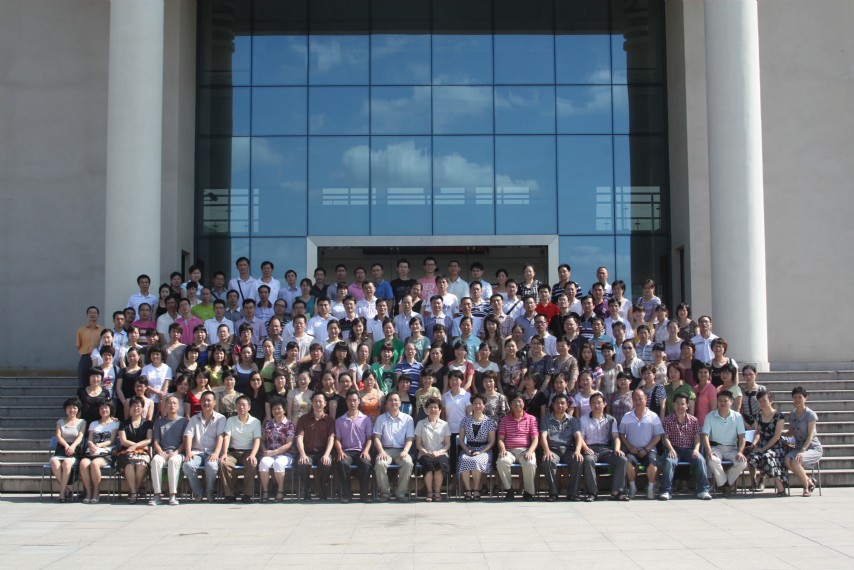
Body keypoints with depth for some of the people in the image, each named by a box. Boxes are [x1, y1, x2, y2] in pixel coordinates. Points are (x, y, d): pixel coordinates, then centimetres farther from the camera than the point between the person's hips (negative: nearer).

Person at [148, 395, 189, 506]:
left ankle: (173, 495, -37)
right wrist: (161, 452, -7)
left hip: (178, 452, -2)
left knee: (173, 460, -37)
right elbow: (156, 441, 13)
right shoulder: (159, 422, 20)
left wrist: (176, 452, -11)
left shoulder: (184, 421, 13)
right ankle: (157, 495, -33)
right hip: (162, 452, 2)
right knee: (155, 460, -33)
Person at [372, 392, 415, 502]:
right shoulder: (381, 418, 12)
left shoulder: (408, 419, 10)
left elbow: (409, 439, 5)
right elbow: (377, 438, 4)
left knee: (408, 463, -33)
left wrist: (405, 451, -14)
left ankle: (401, 492, -18)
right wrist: (381, 451, -14)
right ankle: (385, 492, -12)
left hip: (401, 450, 0)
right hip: (386, 450, 0)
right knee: (380, 464, -32)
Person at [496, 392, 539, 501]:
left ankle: (528, 492, -14)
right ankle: (509, 491, -15)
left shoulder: (531, 419, 12)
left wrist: (530, 451, -14)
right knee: (502, 462, -34)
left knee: (530, 464, -36)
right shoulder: (505, 420, 16)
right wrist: (502, 449, -13)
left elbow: (535, 439, 4)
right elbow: (500, 438, 9)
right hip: (509, 450, 1)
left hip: (525, 450, -1)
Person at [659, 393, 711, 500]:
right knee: (669, 461, -33)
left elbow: (697, 437, 5)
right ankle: (666, 491, -30)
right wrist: (671, 449, -19)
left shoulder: (693, 420, 11)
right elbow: (666, 437, -1)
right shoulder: (668, 420, 6)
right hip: (674, 449, -1)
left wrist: (696, 449, -14)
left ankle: (703, 490, -23)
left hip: (689, 449, 1)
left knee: (700, 460, -28)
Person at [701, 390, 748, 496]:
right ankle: (726, 484, -11)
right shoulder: (710, 416, 1)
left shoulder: (737, 416, 5)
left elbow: (742, 436, 1)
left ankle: (725, 483, -4)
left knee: (742, 462, -28)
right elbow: (705, 435, -6)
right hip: (716, 448, -2)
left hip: (732, 448, 2)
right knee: (713, 461, -35)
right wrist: (709, 451, -23)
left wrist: (740, 452, -16)